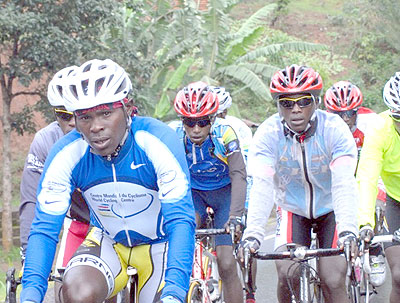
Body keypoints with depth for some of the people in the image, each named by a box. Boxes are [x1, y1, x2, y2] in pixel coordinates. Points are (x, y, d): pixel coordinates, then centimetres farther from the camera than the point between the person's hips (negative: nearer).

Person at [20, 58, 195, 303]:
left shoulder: (158, 142, -28)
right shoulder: (66, 154, -21)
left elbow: (181, 220, -33)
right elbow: (45, 229, -19)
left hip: (160, 243, -1)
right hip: (108, 242, 1)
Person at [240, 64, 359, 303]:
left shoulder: (334, 129, -24)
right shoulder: (268, 134, -20)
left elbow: (344, 184, -33)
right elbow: (262, 187, -31)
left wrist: (348, 232, -48)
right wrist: (253, 234, -46)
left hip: (331, 210, -1)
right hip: (293, 209, 1)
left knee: (333, 282, -16)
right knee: (287, 275, -19)